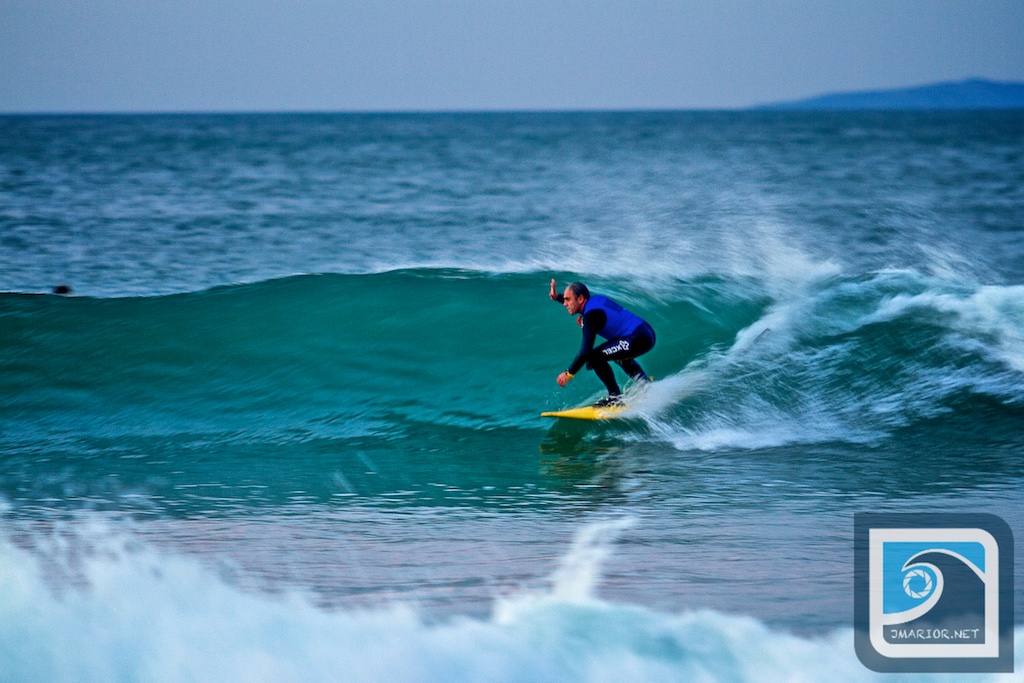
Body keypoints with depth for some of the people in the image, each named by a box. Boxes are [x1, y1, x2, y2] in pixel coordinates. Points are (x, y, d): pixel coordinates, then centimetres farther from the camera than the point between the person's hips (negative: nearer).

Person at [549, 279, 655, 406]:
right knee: (619, 354, 39)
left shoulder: (591, 315, -15)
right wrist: (557, 297, 21)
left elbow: (586, 351, -20)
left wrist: (569, 373, -13)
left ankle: (616, 397, -8)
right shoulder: (595, 299, 11)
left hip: (639, 339, -10)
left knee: (594, 357, -15)